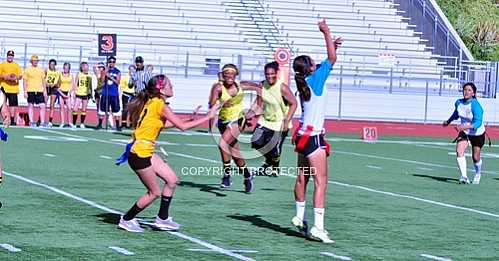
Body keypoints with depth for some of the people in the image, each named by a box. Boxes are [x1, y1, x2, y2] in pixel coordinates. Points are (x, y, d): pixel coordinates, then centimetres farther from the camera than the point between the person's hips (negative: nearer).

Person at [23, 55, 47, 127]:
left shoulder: (41, 70, 11)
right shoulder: (28, 70, 1)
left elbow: (43, 81, 15)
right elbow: (25, 81, 1)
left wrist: (45, 91, 9)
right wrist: (25, 92, -6)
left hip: (39, 91, 3)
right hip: (30, 91, -3)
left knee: (42, 106, -5)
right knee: (30, 106, 3)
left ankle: (42, 122, -1)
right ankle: (31, 122, 8)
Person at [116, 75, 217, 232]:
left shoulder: (150, 102, 10)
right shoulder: (160, 105, -16)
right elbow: (183, 126, -17)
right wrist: (208, 117, -12)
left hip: (147, 153, 9)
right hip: (140, 154, -9)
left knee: (172, 179, 12)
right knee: (155, 192, 3)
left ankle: (162, 219, 19)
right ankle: (126, 220, 16)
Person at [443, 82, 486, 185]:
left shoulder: (475, 105, -29)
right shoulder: (458, 103, -11)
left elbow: (478, 122, -38)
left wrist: (465, 127, -52)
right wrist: (448, 121, 24)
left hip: (477, 133, -4)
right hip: (464, 132, 4)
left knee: (475, 158, 9)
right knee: (459, 151, -21)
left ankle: (478, 174, 41)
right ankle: (464, 177, -22)